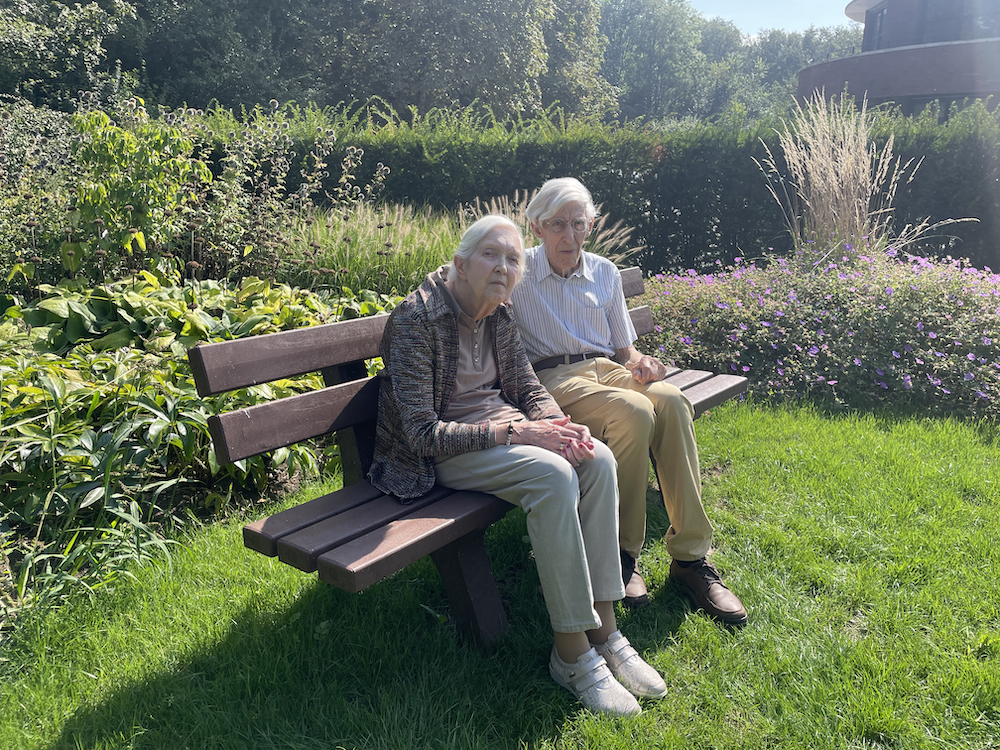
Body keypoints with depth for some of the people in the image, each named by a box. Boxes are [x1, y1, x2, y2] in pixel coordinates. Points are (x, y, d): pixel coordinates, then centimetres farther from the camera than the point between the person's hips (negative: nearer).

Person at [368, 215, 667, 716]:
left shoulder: (498, 314, 5)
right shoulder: (418, 318, -17)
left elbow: (528, 389, 11)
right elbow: (423, 433, -21)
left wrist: (561, 427, -12)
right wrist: (513, 432, -26)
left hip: (506, 428, 7)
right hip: (443, 450, -7)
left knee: (598, 460, -18)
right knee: (552, 474, -31)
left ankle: (603, 629, -10)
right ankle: (572, 655, -19)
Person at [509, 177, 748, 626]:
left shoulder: (605, 273, 18)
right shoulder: (517, 273, 5)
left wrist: (640, 364, -4)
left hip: (606, 370, 5)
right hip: (551, 379, -5)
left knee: (672, 401, -28)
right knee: (635, 413, -34)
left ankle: (690, 558, -23)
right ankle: (621, 555, -18)